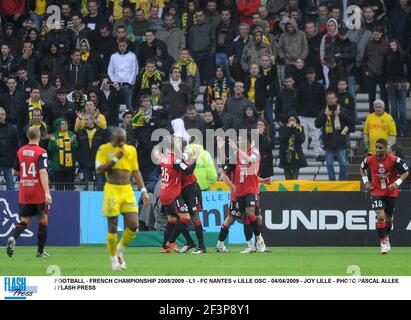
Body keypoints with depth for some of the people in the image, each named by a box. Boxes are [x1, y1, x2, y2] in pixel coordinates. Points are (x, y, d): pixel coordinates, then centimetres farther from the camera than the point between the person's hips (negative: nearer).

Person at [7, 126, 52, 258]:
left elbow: (14, 172, 13)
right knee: (43, 219, 10)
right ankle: (40, 251, 11)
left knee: (25, 220, 9)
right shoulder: (41, 152, -11)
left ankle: (13, 238, -21)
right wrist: (47, 193, -24)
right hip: (39, 193, -4)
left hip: (24, 193, 4)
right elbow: (43, 172, -21)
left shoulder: (20, 152, 5)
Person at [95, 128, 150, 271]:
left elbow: (136, 171, 16)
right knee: (112, 227, -3)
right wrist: (115, 159, -16)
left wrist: (143, 190, 10)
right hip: (112, 190, -3)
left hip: (127, 190, 3)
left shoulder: (131, 150, 10)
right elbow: (99, 170, -11)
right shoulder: (104, 149, -2)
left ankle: (120, 250, 19)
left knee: (134, 225, -7)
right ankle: (114, 259, 11)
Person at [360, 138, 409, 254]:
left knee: (388, 218, 10)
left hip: (391, 192, 0)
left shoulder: (394, 160, -19)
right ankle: (383, 243, -7)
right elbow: (362, 169, 12)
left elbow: (406, 172, -5)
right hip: (376, 192, 0)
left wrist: (397, 183, -17)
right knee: (380, 216, -16)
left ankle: (386, 238, 36)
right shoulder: (369, 160, -13)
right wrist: (366, 182, 1)